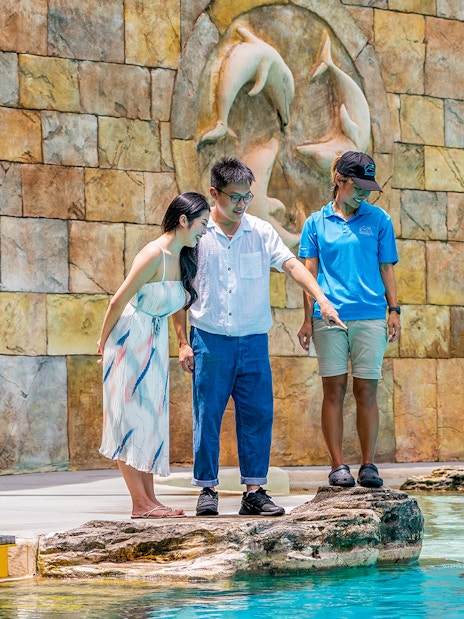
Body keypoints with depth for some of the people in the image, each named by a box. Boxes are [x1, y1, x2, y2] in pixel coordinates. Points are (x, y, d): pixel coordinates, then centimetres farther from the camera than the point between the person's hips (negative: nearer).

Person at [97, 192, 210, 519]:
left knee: (151, 419, 8)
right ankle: (140, 503, -5)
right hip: (131, 341, -9)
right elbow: (119, 301, -15)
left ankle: (149, 499, 10)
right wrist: (104, 341, -4)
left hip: (155, 344, 9)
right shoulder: (155, 255, -20)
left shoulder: (183, 258, 6)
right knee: (132, 418, -5)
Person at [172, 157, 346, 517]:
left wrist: (322, 299, -23)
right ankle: (207, 490, 9)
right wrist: (183, 342, 0)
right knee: (207, 417, 0)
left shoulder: (262, 233, 5)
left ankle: (254, 492, 6)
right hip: (209, 340, -2)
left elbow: (292, 264, -7)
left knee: (258, 415, 0)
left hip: (253, 341, 2)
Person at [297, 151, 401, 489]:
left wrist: (394, 310, 4)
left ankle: (369, 464, 5)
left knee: (366, 391, -1)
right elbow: (310, 272, 9)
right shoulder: (317, 222, 9)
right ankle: (338, 465, 3)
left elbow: (387, 268, 11)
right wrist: (308, 318, 4)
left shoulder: (378, 219, 9)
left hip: (370, 316, 0)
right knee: (334, 390, 0)